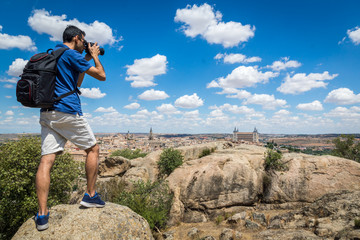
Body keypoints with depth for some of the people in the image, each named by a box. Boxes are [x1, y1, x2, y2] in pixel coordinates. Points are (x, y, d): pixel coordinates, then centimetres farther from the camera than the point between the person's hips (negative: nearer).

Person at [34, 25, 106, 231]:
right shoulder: (71, 54, -3)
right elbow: (102, 76, -1)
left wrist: (85, 61, 29)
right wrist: (95, 56, 15)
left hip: (47, 113, 8)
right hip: (67, 111, -8)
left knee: (47, 160, -1)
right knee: (93, 148, 8)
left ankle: (42, 214, -2)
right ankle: (90, 195, 12)